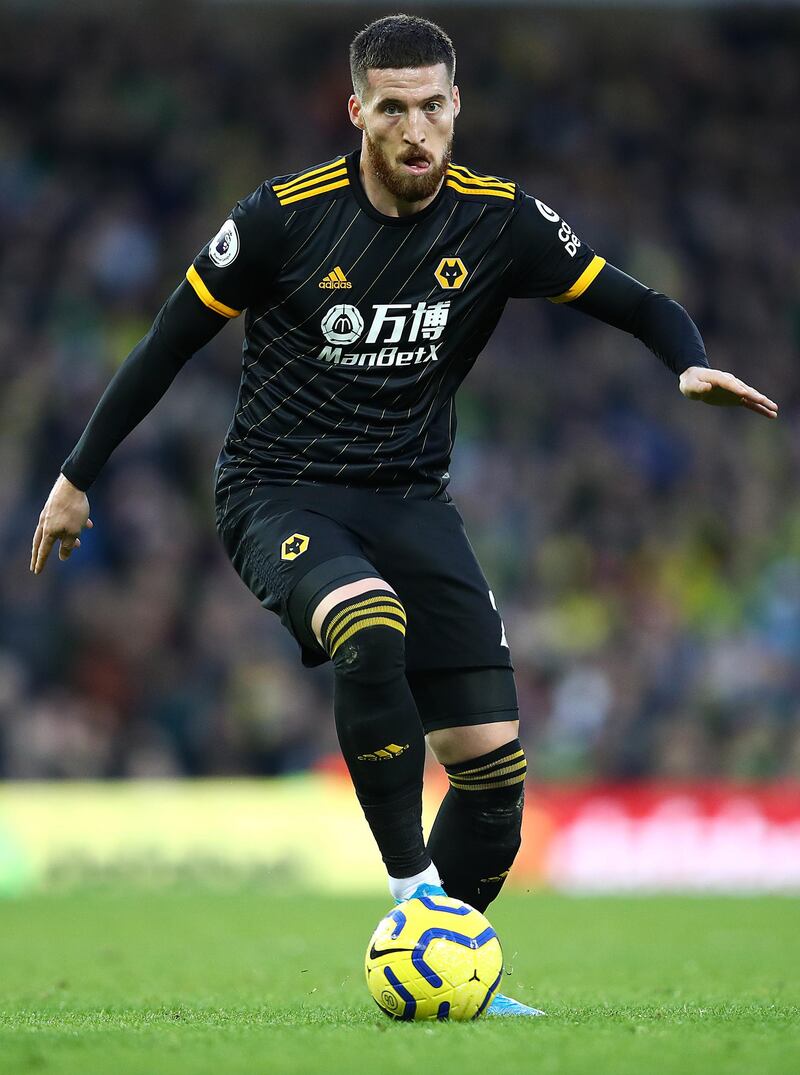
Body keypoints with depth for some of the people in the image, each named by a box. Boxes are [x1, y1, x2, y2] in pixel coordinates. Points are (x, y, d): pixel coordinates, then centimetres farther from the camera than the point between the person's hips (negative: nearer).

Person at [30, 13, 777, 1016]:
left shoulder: (499, 221, -4)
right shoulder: (287, 215, -12)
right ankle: (411, 887, -26)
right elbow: (171, 339, -1)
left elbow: (637, 304, 2)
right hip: (277, 492, -4)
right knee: (371, 626, -37)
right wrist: (77, 476, 3)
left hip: (408, 500, 4)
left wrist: (692, 366, -20)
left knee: (493, 759, -6)